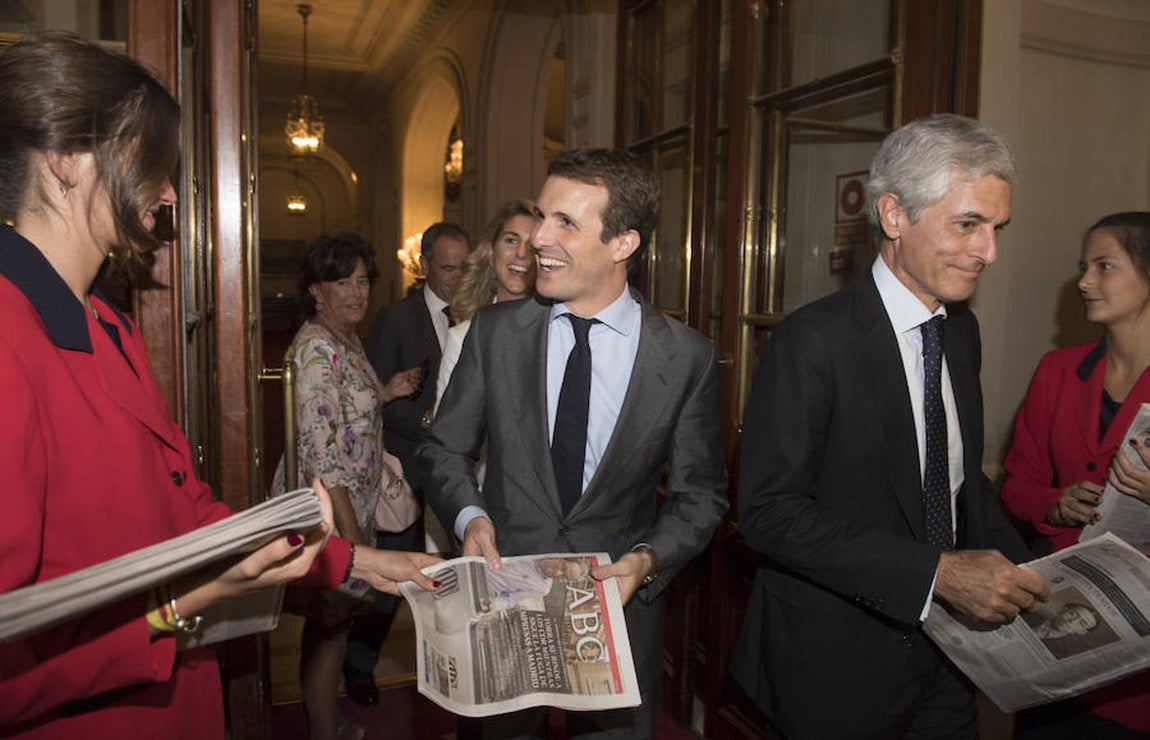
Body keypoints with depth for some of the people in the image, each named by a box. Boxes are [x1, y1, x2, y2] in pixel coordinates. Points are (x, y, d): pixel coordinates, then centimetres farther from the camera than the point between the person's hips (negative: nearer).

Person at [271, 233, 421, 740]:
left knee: (332, 619, 21)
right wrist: (352, 534, -23)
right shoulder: (317, 349, -21)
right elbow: (320, 451, -24)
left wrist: (386, 393, 4)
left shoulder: (346, 341, 8)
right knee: (330, 624, 6)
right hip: (327, 509, -9)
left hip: (351, 503, 9)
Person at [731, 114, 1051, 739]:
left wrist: (1019, 571, -1)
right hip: (836, 667, -6)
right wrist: (935, 572, -27)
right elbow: (769, 511, -24)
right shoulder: (813, 341, -21)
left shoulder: (962, 331, 4)